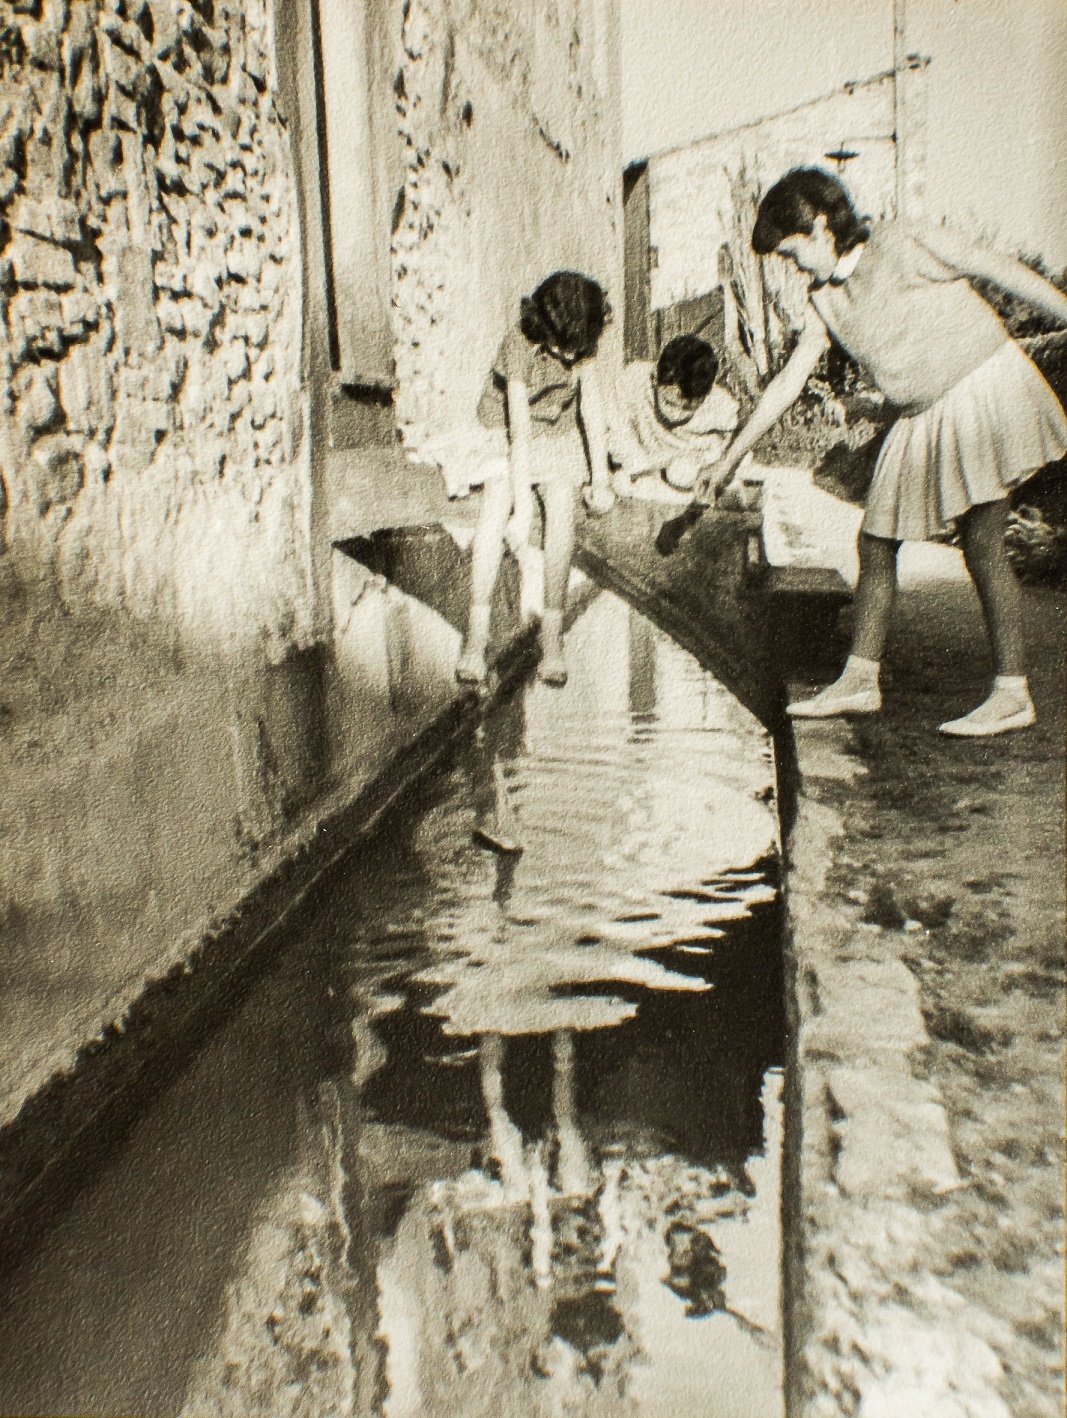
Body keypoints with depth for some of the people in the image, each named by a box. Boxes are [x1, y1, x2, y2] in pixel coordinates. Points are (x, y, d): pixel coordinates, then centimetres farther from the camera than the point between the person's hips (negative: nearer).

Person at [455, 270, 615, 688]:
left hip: (559, 430, 3)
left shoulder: (583, 340, -19)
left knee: (562, 509, -19)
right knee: (495, 508, -24)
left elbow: (592, 402, -13)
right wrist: (522, 505, -37)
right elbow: (519, 428, -35)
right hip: (504, 429, -3)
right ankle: (476, 637, -23)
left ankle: (552, 636, -16)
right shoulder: (519, 344, -32)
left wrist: (601, 477, -13)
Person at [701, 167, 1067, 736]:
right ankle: (859, 679, 14)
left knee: (982, 544, -11)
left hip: (983, 390, -7)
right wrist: (730, 459, 11)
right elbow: (787, 382, 10)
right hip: (921, 419, 7)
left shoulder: (907, 246, -13)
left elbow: (1004, 271, -6)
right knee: (875, 541, 5)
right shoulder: (824, 299, 6)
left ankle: (1013, 693, -3)